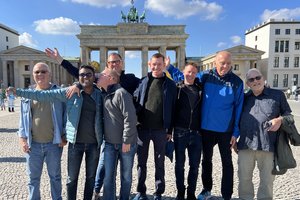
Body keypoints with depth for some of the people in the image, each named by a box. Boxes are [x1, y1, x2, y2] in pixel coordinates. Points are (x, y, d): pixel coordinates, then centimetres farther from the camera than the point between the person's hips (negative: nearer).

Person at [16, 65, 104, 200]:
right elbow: (44, 95, -5)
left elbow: (102, 118, 7)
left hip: (94, 143, 1)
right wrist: (18, 91, -9)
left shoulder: (100, 95, 1)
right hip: (76, 142, -1)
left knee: (91, 177, 15)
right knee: (72, 178, 11)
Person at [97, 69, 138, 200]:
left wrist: (126, 141, -19)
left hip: (126, 143, -6)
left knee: (126, 176, 11)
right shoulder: (105, 95, 9)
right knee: (108, 176, 9)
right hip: (109, 143, 6)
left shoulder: (121, 93, -15)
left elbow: (130, 118, -20)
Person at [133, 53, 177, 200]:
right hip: (143, 128, 2)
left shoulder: (170, 84, 1)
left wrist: (169, 130, -1)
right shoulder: (143, 82, 5)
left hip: (161, 130, -1)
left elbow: (172, 109, 1)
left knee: (159, 162, 11)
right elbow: (135, 101, 6)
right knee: (141, 161, 11)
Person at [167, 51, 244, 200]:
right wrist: (169, 67, -1)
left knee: (227, 162, 12)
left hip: (225, 130, -2)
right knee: (206, 160, 18)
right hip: (206, 128, 2)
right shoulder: (205, 76, -4)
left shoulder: (236, 82, -7)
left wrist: (236, 132, -6)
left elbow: (238, 108, -4)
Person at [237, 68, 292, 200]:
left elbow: (288, 114, 13)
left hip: (268, 145, -2)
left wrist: (280, 120, -9)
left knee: (267, 180, 11)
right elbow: (237, 119, 19)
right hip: (246, 145, 2)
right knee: (244, 178, 11)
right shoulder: (244, 98, 12)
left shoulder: (277, 95, 6)